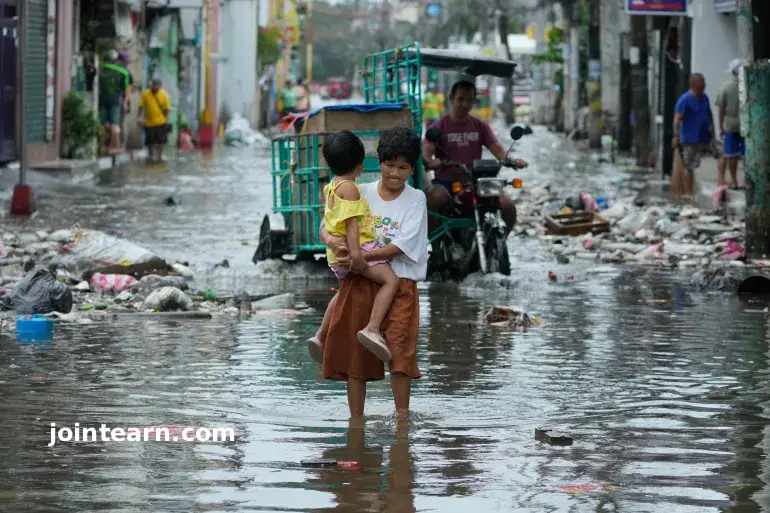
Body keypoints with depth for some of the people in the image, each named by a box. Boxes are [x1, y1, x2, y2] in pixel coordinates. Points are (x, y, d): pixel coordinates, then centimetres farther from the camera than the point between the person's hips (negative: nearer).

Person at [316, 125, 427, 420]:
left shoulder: (415, 199, 0)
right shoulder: (361, 193, 8)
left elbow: (401, 246, -10)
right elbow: (326, 227, 6)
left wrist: (359, 257, -19)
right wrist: (332, 240, -19)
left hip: (399, 283, -3)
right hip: (359, 283, 3)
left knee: (399, 351, -13)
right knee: (354, 353, 4)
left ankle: (402, 416, -6)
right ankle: (355, 421, 13)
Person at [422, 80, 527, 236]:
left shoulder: (480, 126, 14)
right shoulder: (439, 127, 3)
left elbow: (497, 149, 3)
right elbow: (426, 150, -11)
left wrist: (511, 160, -20)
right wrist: (431, 161, -37)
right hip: (446, 182, -3)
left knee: (508, 206, -19)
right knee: (434, 198, -39)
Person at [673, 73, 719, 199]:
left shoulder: (704, 97, 10)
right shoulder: (685, 100, -12)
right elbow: (677, 118, -17)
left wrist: (712, 130, 19)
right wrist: (676, 136, -25)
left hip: (705, 137, 7)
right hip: (690, 140, -7)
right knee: (689, 166, -1)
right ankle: (688, 193, 6)